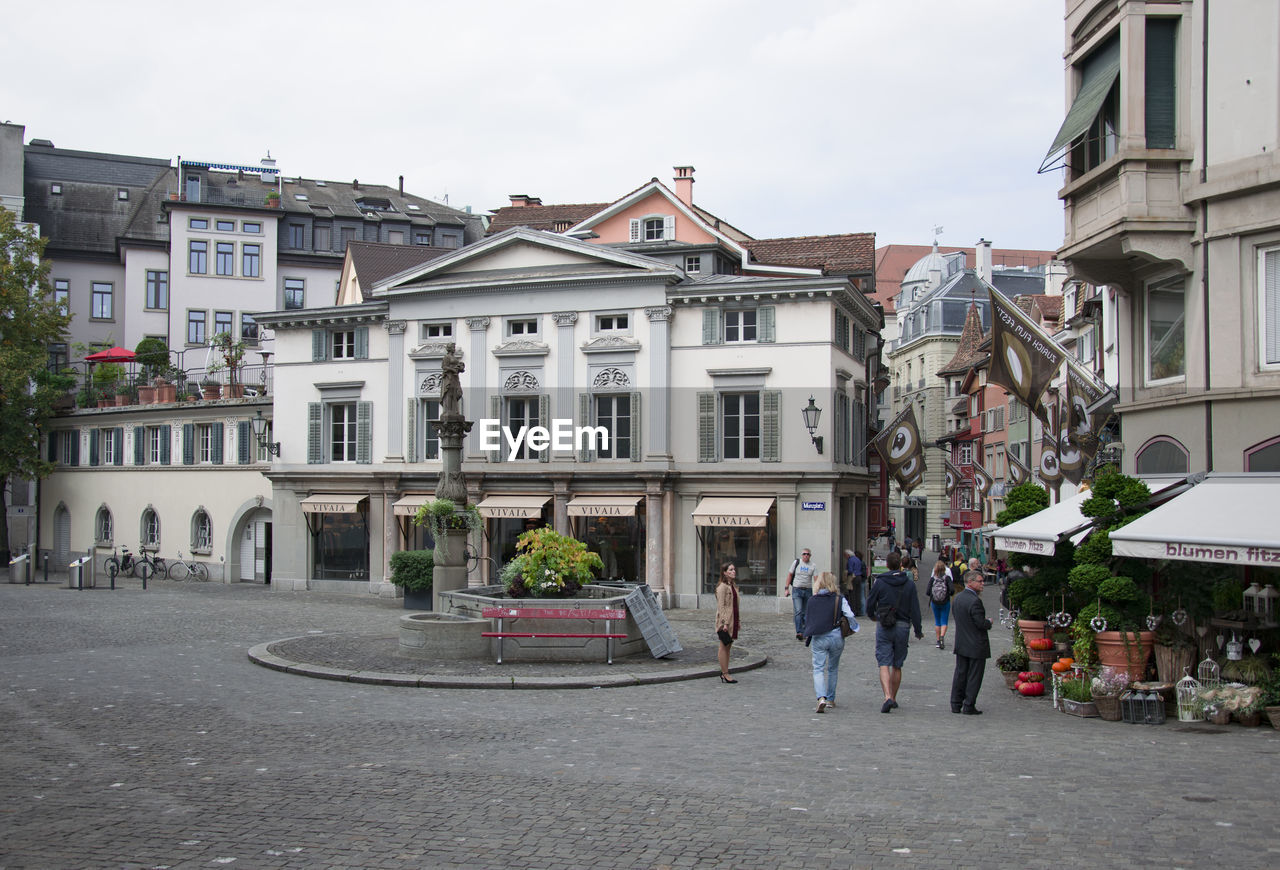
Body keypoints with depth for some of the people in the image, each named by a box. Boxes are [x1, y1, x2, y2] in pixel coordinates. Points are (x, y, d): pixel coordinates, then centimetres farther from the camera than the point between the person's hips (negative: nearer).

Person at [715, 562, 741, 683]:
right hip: (725, 620, -9)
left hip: (733, 620, 9)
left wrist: (738, 621, 18)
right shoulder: (722, 587, -13)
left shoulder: (733, 586, 14)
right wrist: (725, 623, -21)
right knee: (724, 646, -3)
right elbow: (721, 606, -17)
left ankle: (724, 672, 18)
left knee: (728, 646, 12)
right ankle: (725, 674, 0)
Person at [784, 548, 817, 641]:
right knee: (798, 611, -15)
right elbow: (790, 575, 8)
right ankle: (799, 632, -24)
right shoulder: (796, 563, 3)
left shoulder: (813, 566, 4)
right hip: (796, 590, -1)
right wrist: (787, 588, 3)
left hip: (808, 590, 2)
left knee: (805, 613, 5)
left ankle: (804, 632, 17)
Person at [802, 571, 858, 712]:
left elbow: (807, 619, 11)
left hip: (818, 638, 0)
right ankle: (830, 699, 25)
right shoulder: (840, 599, -4)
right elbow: (850, 616, -8)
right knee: (832, 669, 17)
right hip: (836, 637, 0)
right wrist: (855, 628, 11)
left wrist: (807, 635, 26)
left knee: (818, 669, 0)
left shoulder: (812, 600, 2)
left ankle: (821, 698, -21)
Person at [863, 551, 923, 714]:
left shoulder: (879, 582, -6)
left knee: (884, 664, -5)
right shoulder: (909, 584, -1)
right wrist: (918, 630, 8)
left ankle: (887, 697, -22)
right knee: (897, 666, 14)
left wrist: (874, 615, 22)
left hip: (884, 627, -2)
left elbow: (869, 605, -1)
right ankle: (893, 698, 23)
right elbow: (915, 609, -1)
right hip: (902, 627, 2)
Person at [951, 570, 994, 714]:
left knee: (960, 673, 13)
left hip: (961, 643, 8)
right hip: (976, 645, -8)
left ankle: (956, 704, 17)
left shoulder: (958, 597, 5)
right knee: (974, 676, 2)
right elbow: (981, 623, -22)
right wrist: (989, 622, 0)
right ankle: (969, 706, 6)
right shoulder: (975, 601, -22)